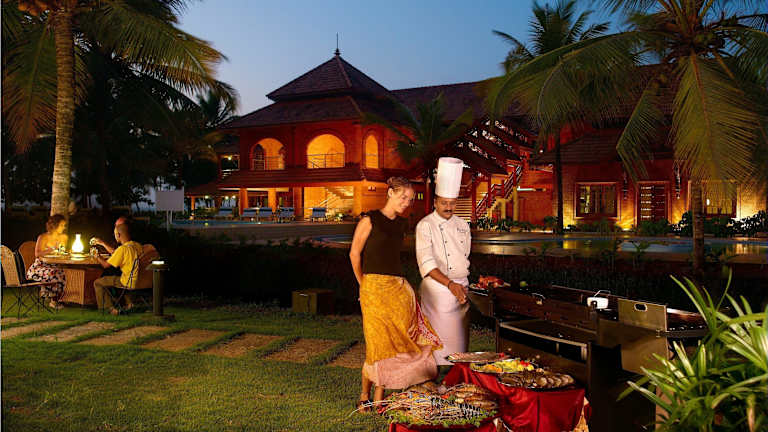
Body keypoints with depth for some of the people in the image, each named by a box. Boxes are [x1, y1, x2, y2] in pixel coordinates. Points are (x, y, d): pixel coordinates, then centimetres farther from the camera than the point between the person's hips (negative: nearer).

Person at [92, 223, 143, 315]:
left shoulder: (122, 249, -19)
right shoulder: (137, 245, 5)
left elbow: (106, 265, -11)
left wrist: (97, 256, 8)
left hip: (128, 283, -8)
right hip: (139, 281, 8)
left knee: (97, 283, 7)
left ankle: (111, 308, 8)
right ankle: (129, 302, 31)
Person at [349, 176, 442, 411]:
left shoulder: (402, 224, 15)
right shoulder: (369, 220, -3)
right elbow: (354, 254, 1)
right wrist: (364, 285, 7)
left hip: (399, 288, 6)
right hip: (374, 288, -6)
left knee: (396, 341, 3)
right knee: (378, 343, -6)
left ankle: (379, 398, 14)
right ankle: (364, 395, 14)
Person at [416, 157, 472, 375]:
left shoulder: (462, 225, 12)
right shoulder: (425, 226, -9)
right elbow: (426, 263, -19)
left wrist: (463, 285, 16)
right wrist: (450, 284, -28)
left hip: (461, 288, 6)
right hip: (437, 289, -6)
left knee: (459, 338, 10)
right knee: (438, 337, -5)